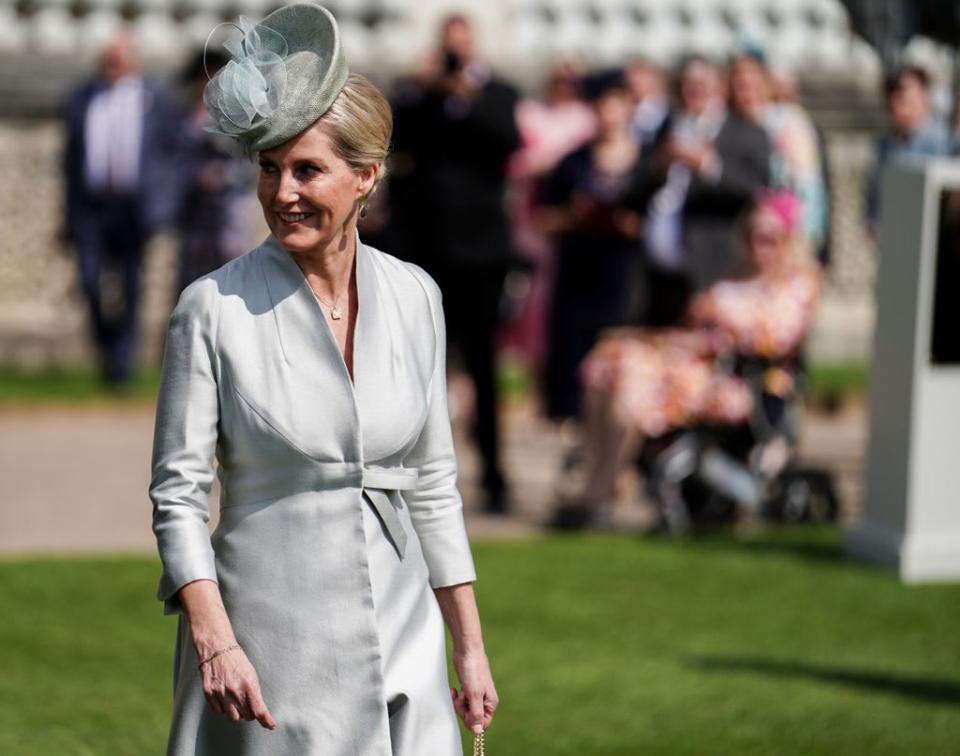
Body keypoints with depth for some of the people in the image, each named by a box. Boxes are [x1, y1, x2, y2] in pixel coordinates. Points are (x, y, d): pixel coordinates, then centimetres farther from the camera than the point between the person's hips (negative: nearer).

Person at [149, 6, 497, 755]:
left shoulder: (414, 297, 5)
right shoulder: (214, 308, -6)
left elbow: (433, 486, 11)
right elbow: (178, 494, -7)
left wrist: (471, 649, 10)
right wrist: (213, 641, -18)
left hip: (402, 643, 4)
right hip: (272, 650, -3)